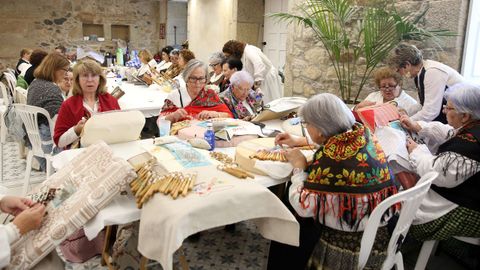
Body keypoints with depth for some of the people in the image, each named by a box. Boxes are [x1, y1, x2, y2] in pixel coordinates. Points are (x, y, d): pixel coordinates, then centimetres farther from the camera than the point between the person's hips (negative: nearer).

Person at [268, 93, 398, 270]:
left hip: (350, 242, -7)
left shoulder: (331, 158, -29)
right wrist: (298, 141, 21)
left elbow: (303, 207, -24)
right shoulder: (361, 132, -5)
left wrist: (299, 166, -12)